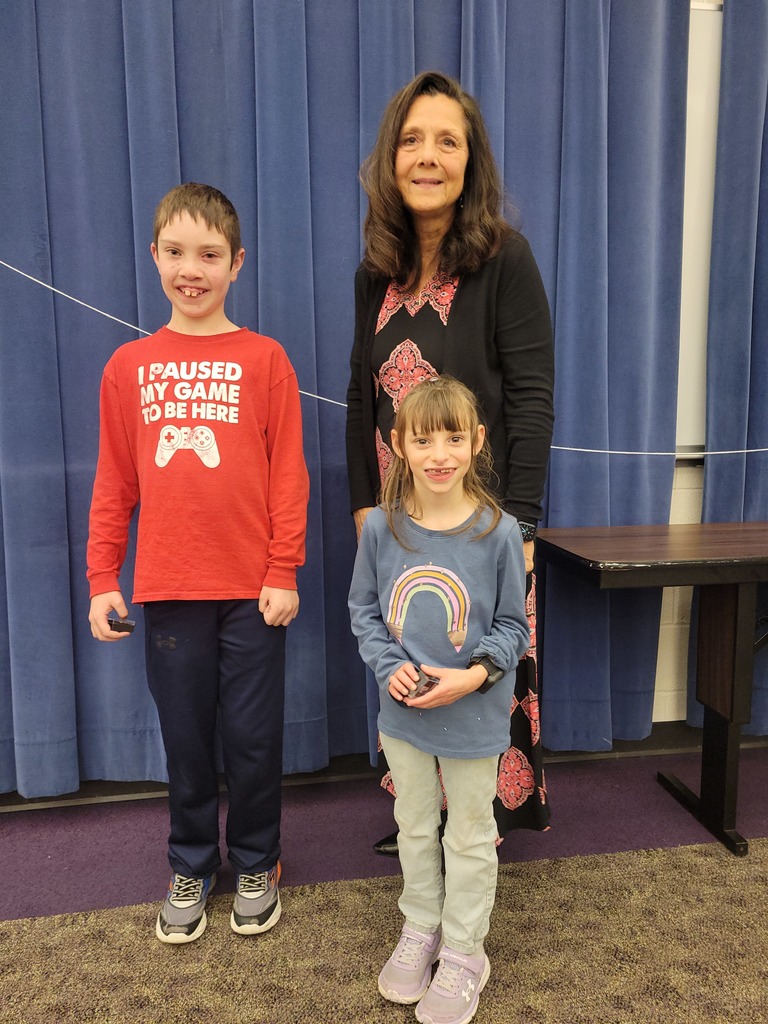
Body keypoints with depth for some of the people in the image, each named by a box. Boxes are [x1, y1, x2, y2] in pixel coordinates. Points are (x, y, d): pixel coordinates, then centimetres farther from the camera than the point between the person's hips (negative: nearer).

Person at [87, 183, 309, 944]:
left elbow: (288, 474, -3)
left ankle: (256, 865, 32)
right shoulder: (129, 366, 6)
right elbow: (114, 481, 7)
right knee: (185, 739, 14)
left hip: (251, 591, -2)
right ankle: (190, 868, 35)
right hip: (167, 590, 2)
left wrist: (284, 573, -6)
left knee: (253, 738, 9)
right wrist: (103, 578, 4)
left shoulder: (264, 359, -2)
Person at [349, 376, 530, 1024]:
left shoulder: (498, 531, -15)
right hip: (403, 710, 2)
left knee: (470, 835, 15)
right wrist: (389, 666, -13)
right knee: (414, 825, 22)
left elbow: (513, 626, -6)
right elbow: (363, 608, 2)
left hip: (474, 715, -2)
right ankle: (420, 929, 45)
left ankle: (464, 952, 37)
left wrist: (475, 674, -21)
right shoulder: (382, 526, -9)